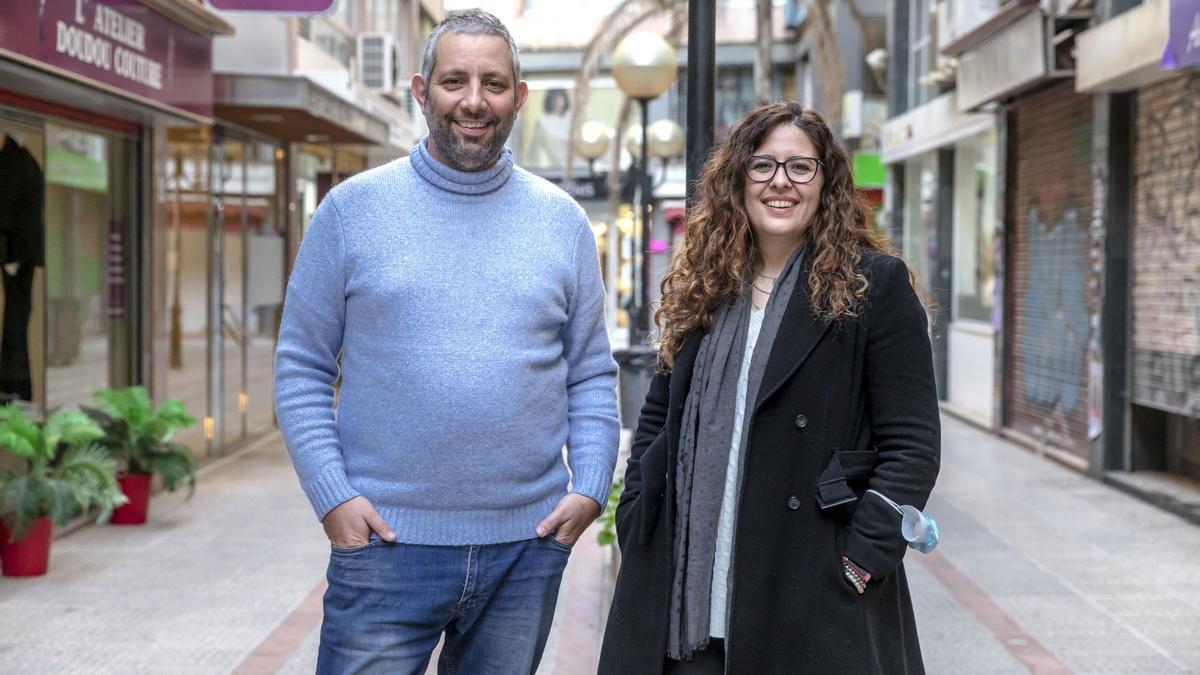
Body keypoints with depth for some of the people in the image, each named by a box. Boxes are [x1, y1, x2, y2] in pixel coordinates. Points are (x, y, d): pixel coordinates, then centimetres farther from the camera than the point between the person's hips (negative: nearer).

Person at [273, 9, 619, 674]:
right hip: (386, 543, -2)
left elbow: (592, 374, 10)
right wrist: (332, 496, -9)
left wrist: (590, 489, -3)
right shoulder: (351, 209, 0)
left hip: (527, 545, 2)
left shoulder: (561, 220, 7)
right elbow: (301, 368, 1)